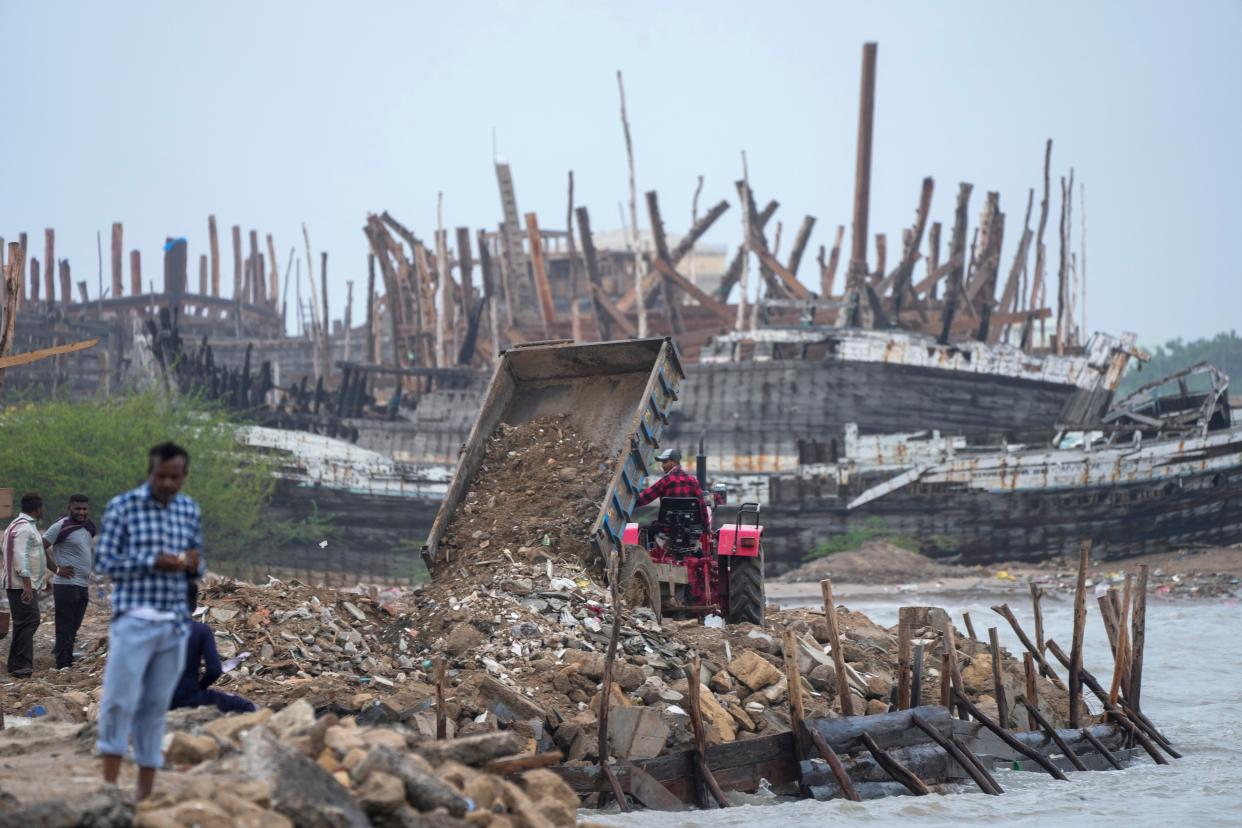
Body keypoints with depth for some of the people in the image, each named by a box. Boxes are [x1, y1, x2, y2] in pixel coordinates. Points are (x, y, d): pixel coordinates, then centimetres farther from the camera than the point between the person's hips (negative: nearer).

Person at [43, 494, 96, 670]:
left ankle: (67, 660, 20)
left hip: (82, 586, 8)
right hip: (66, 585, -8)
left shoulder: (88, 528, 13)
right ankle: (63, 665, -4)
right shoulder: (61, 527, -11)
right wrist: (56, 569, -15)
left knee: (74, 627, 12)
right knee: (65, 627, -6)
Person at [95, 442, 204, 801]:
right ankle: (109, 784, 2)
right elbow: (103, 561, -5)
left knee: (156, 705, 6)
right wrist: (152, 562, -16)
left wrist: (194, 565, -6)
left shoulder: (191, 511, 11)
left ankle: (145, 791, 11)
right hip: (134, 620, -4)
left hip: (175, 623, 4)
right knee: (120, 700, -8)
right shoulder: (122, 506, -3)